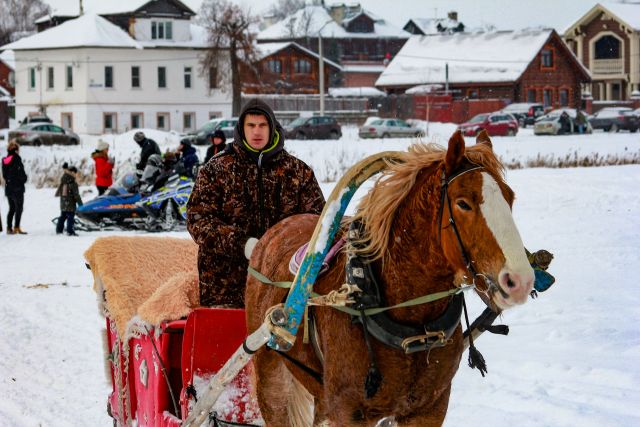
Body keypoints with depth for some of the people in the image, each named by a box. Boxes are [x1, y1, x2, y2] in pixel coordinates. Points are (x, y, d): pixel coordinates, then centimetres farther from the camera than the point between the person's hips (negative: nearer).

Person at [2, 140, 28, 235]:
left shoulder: (4, 160, 8)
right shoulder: (17, 159, -12)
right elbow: (21, 173, -14)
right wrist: (24, 179, 3)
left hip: (8, 187, 6)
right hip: (18, 188, -6)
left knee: (11, 208, 14)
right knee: (19, 208, -2)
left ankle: (9, 228, 12)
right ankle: (16, 227, -8)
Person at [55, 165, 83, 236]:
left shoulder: (62, 183, 4)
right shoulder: (73, 184, -15)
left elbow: (58, 192, 17)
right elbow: (76, 195, -16)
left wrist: (57, 194, 41)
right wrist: (80, 204, -8)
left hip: (63, 205, 7)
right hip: (70, 205, -7)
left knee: (62, 217, 17)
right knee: (70, 217, -4)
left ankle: (59, 230, 23)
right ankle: (70, 231, -6)